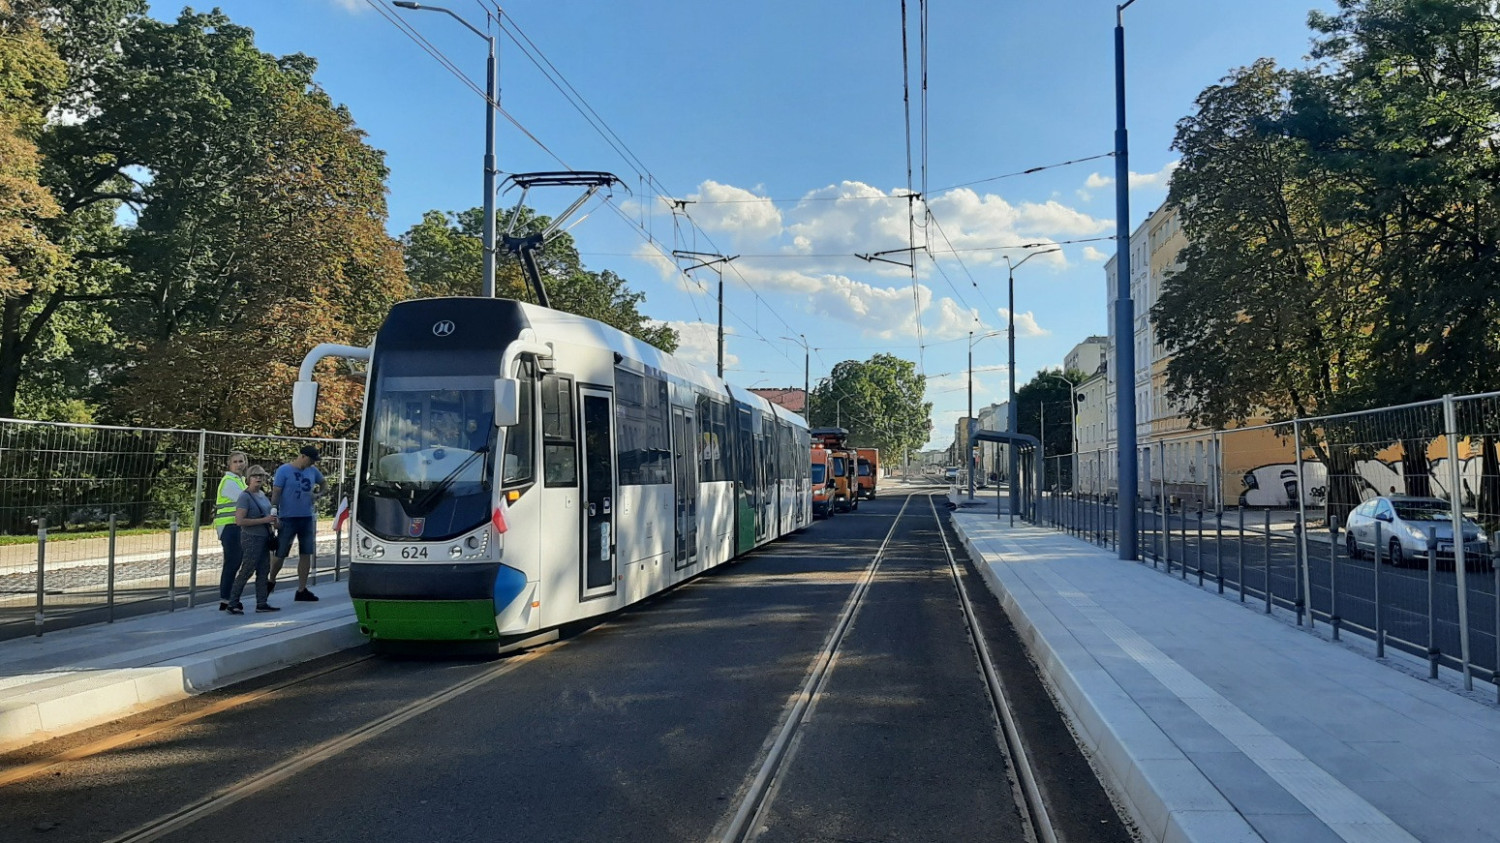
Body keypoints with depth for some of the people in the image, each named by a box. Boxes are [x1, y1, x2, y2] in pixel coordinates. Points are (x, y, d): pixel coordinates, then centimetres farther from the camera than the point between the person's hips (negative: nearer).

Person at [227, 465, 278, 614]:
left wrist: (272, 522, 7)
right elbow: (239, 521, -21)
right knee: (246, 571, -4)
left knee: (264, 571, 9)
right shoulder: (245, 496, -13)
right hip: (251, 538, -8)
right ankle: (233, 604, 5)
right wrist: (264, 520, -21)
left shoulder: (262, 494, 11)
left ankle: (261, 603, 15)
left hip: (264, 538, 8)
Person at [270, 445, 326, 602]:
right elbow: (276, 492, -10)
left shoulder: (313, 471, 10)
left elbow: (323, 483, 29)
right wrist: (274, 509, -22)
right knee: (280, 554, 1)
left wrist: (317, 493, 10)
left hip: (307, 518, 5)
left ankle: (301, 590, 11)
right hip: (288, 518, -5)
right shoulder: (284, 470, -6)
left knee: (306, 554, 4)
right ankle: (271, 582, 25)